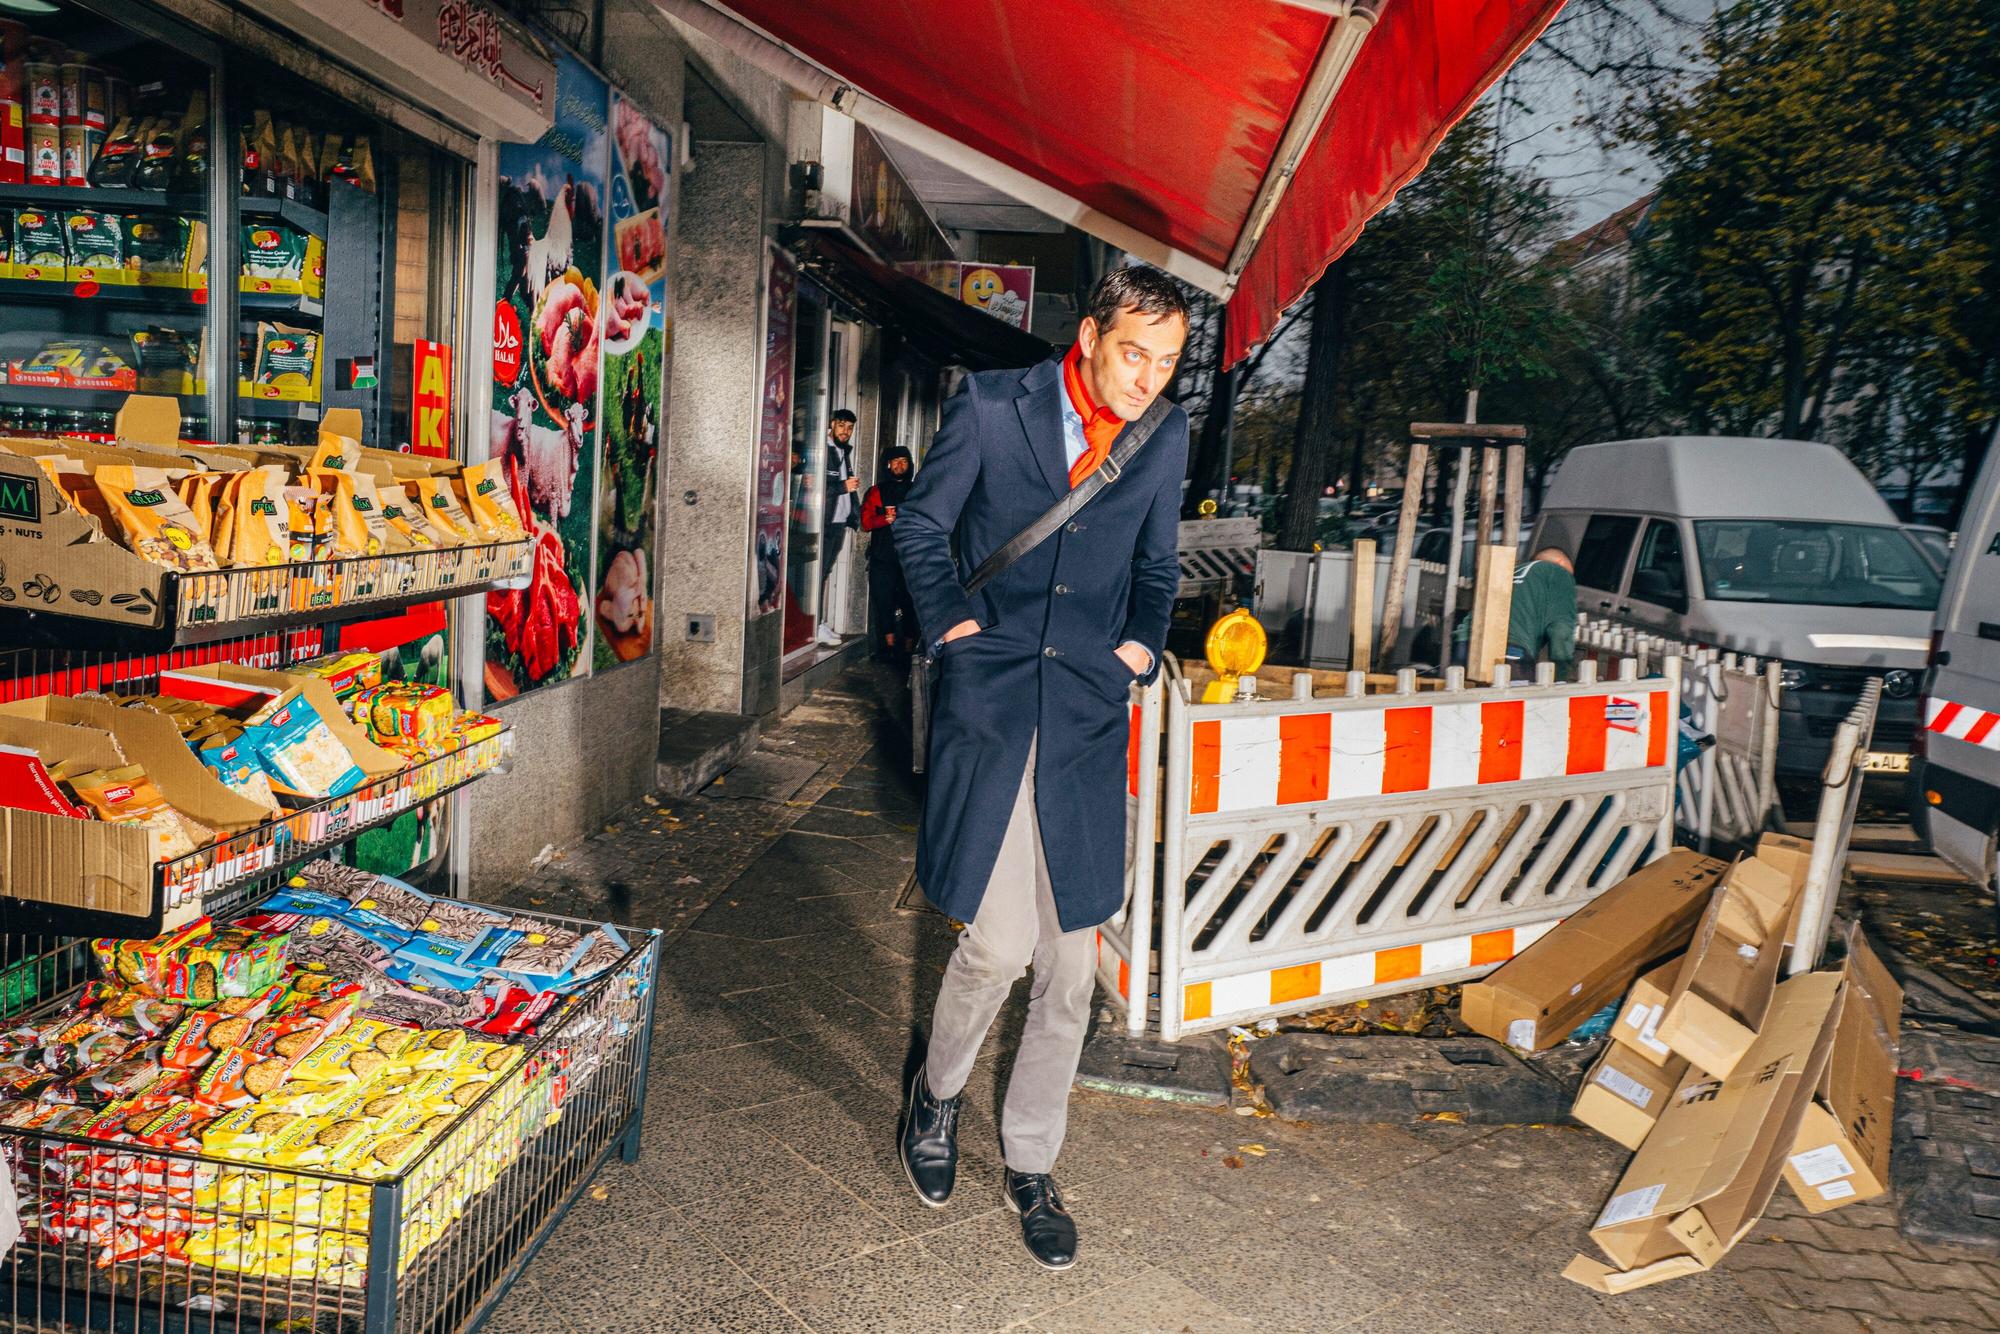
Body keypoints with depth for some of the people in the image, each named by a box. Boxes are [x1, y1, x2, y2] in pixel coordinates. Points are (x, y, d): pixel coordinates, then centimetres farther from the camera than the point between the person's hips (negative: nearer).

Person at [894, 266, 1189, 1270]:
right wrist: (948, 618, -5)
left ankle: (1030, 1168, 26)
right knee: (999, 942, -8)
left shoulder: (1166, 438, 8)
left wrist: (1142, 641, 5)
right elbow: (920, 525, 8)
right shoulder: (990, 406, -1)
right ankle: (937, 1092, 25)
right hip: (989, 701, -3)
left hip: (1087, 716, 3)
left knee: (1070, 963, 6)